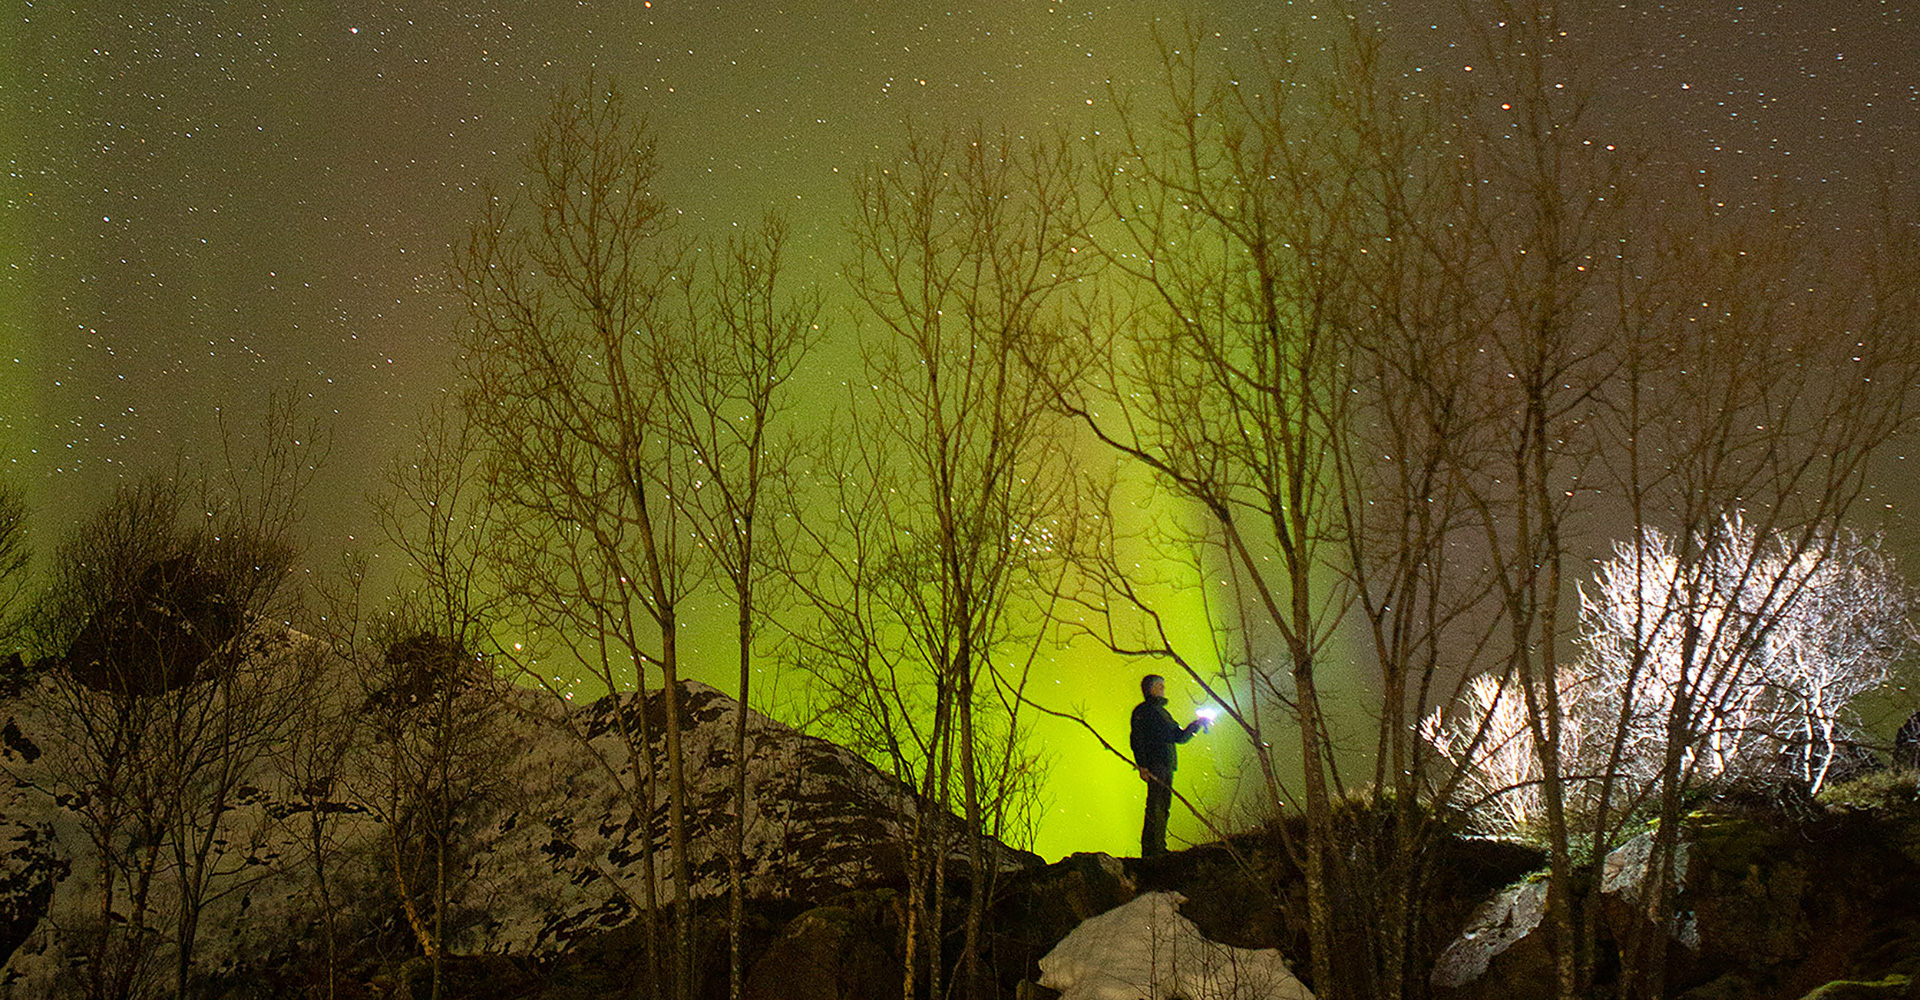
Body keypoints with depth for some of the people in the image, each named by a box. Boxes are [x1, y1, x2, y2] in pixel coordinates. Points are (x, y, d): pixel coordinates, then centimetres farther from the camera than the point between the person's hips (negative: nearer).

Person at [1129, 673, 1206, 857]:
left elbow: (1180, 736, 28)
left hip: (1167, 766, 9)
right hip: (1154, 764, -9)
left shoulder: (1163, 712, 26)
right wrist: (1142, 766, -17)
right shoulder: (1143, 711, -1)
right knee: (1155, 808, -14)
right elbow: (1137, 739, -8)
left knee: (1163, 807, 8)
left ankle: (1158, 849, 11)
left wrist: (1197, 724, 13)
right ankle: (1151, 850, -17)